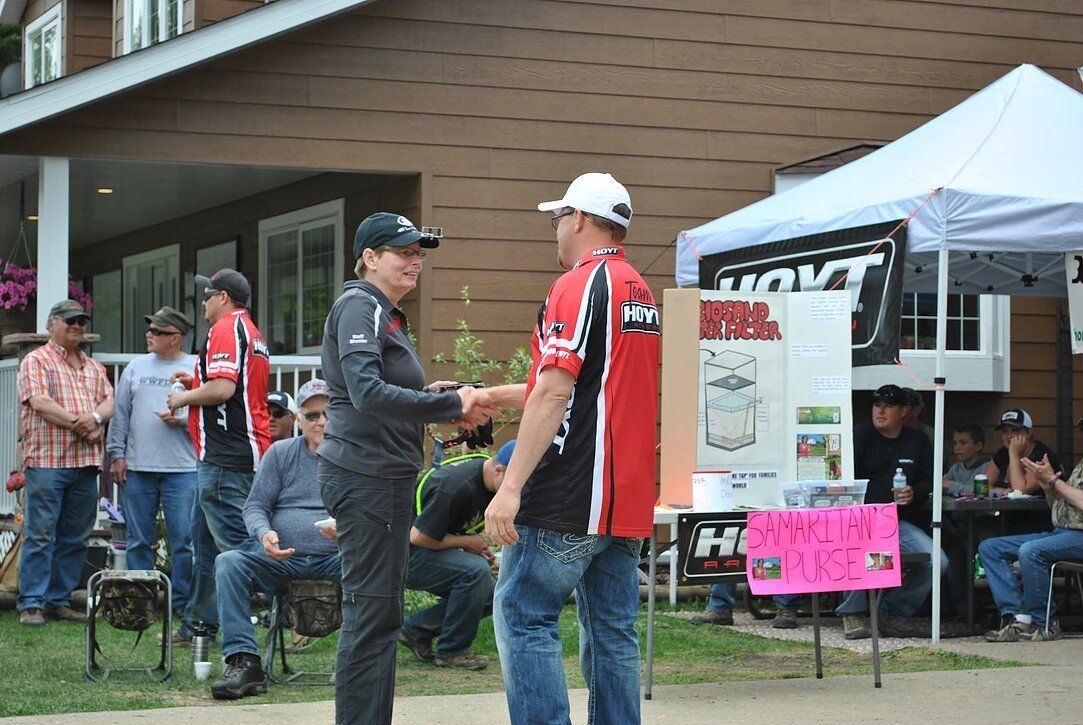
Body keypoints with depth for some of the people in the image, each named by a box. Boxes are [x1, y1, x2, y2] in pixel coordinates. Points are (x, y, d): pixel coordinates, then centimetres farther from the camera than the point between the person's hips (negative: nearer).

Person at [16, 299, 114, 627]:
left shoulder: (94, 367, 21)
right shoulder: (36, 361, 2)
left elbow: (109, 401, 10)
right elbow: (40, 402, -11)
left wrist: (95, 418, -12)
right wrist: (79, 424, -11)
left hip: (86, 464, 6)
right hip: (47, 461, -6)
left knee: (75, 537, 7)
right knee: (41, 534, -6)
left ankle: (59, 600, 14)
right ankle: (31, 604, -4)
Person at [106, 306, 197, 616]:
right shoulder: (136, 367, 12)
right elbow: (121, 413, 13)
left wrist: (181, 419, -15)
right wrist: (117, 454, 7)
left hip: (182, 469, -3)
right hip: (137, 468, 3)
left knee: (184, 540, -4)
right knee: (139, 540, 8)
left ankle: (182, 602, 5)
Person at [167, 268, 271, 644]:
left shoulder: (225, 330, -11)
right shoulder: (254, 334, 21)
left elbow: (223, 388, -23)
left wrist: (185, 398, -7)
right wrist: (195, 384, 20)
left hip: (225, 457, -11)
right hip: (247, 452, 11)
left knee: (234, 543, -11)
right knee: (203, 539, 17)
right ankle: (200, 622, 22)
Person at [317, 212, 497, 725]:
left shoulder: (386, 314, 19)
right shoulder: (359, 307, -12)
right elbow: (368, 393, -25)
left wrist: (455, 409, 7)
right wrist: (453, 404, -22)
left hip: (384, 475, 11)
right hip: (366, 475, -11)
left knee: (377, 615, 15)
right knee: (372, 613, -7)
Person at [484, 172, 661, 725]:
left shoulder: (580, 285, -10)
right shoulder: (641, 292, 18)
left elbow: (554, 393, -19)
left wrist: (511, 486, -21)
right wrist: (489, 396, 33)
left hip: (570, 496, -9)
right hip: (628, 497, 9)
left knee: (522, 618, -4)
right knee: (611, 630, 10)